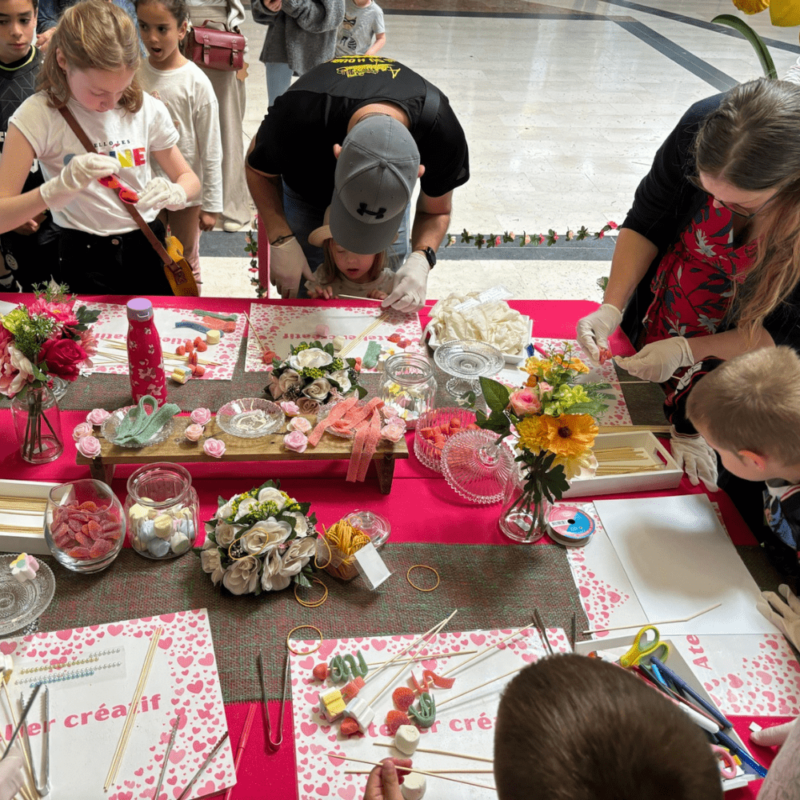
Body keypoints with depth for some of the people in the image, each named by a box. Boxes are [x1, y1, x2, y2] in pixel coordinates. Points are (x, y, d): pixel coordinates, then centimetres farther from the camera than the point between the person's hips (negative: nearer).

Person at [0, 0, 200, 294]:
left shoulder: (147, 109, -3)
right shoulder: (38, 115, -12)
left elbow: (190, 180, 6)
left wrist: (173, 193, -18)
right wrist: (61, 186, -33)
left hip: (147, 250, 3)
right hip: (85, 260, -2)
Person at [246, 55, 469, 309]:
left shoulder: (444, 133, -39)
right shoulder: (297, 116, -44)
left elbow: (436, 211, -19)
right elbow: (259, 169, -20)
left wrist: (420, 259, -39)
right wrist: (281, 241, -32)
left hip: (391, 189, 1)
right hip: (306, 186, -1)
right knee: (296, 287, -1)